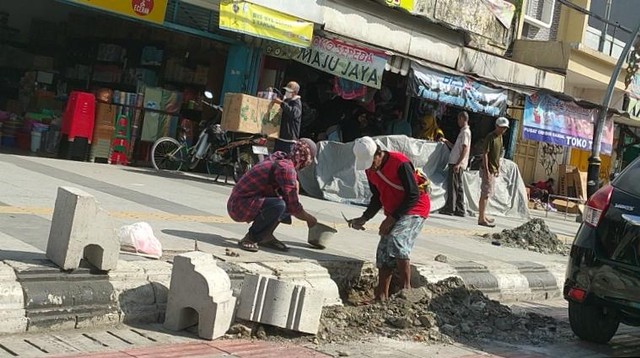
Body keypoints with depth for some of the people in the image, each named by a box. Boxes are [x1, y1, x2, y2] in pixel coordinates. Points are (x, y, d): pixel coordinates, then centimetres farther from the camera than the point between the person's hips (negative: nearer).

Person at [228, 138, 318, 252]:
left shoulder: (279, 159, 8)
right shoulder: (286, 168, -20)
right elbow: (294, 207, -18)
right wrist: (309, 218, -2)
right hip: (238, 206, -10)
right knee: (279, 205, -30)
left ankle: (266, 236, 10)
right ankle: (250, 238, -13)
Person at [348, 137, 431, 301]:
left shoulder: (400, 163, -24)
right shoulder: (370, 170, 1)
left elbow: (413, 195, -21)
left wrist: (392, 218, -20)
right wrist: (364, 218, 0)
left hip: (414, 209, -8)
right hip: (393, 214, 8)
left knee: (396, 241, -27)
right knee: (383, 251, 0)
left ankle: (406, 289, -20)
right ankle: (381, 297, 4)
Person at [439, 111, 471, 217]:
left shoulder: (465, 132, -9)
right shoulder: (464, 131, 21)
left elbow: (465, 149, -18)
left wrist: (458, 163, -22)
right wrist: (446, 141, 26)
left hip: (457, 164, -10)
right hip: (456, 163, 10)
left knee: (453, 186, -8)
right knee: (458, 187, 9)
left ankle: (450, 208, -8)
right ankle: (459, 210, 11)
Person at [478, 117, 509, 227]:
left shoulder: (500, 137, 13)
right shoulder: (490, 137, -15)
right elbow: (485, 154, -19)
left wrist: (498, 168, 17)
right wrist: (486, 171, -22)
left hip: (494, 170, 9)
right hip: (488, 169, -9)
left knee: (487, 193, 15)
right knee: (485, 194, -9)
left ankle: (483, 216, 24)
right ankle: (482, 219, -8)